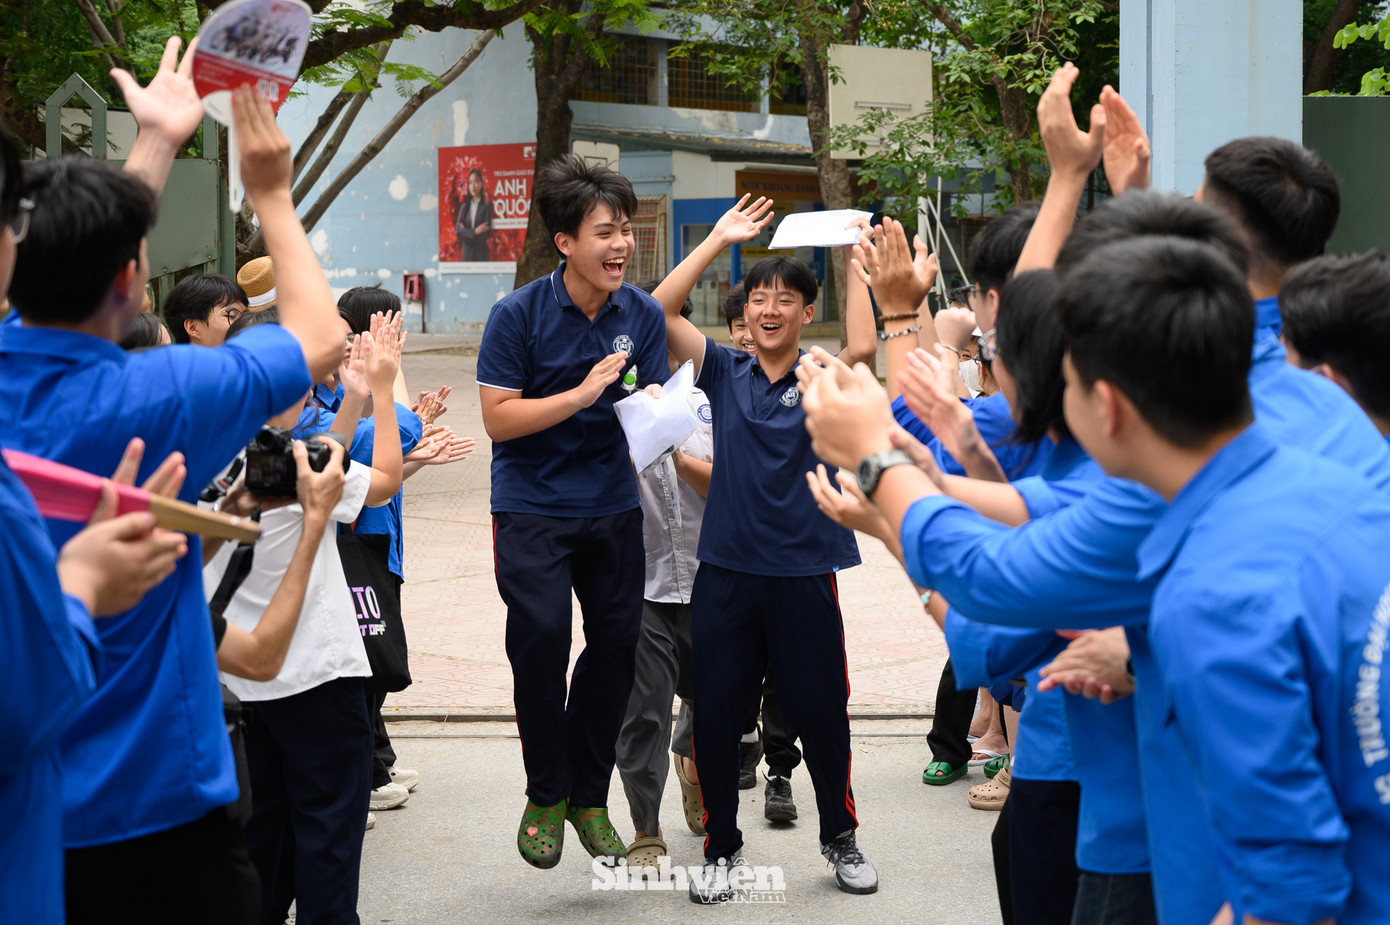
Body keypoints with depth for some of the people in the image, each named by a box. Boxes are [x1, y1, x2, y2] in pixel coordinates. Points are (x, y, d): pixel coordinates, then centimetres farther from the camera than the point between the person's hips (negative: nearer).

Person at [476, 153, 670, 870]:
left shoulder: (643, 315, -1)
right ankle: (545, 795, 10)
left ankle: (588, 796, 25)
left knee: (617, 642, 6)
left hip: (613, 506, 4)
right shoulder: (518, 315, -12)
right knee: (540, 638, -13)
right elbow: (498, 418, -14)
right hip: (531, 507, -4)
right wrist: (583, 394, -23)